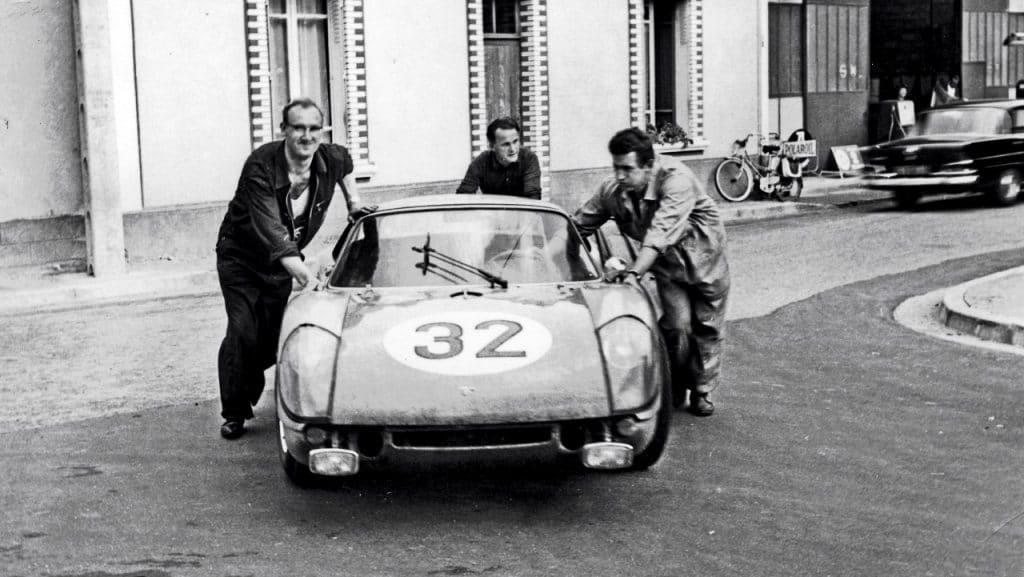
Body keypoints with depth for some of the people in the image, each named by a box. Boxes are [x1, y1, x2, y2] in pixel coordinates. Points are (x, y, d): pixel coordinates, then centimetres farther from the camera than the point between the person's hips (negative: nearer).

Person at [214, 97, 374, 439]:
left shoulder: (331, 160, -12)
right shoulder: (261, 165, -30)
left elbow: (345, 163, 18)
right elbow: (268, 224, -42)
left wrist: (353, 203, 11)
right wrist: (294, 264, -56)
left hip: (282, 261, 5)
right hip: (240, 257, -5)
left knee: (273, 335, 1)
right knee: (243, 331, -16)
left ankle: (247, 396, 27)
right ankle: (234, 414, -5)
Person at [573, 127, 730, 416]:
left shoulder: (676, 179, -36)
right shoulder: (611, 190, -19)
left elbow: (661, 232, -46)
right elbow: (578, 225, -10)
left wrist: (634, 272, -55)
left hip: (704, 256, -3)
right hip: (668, 264, 3)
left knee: (707, 327, 7)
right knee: (677, 327, -10)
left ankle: (701, 392, 24)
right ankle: (673, 389, 12)